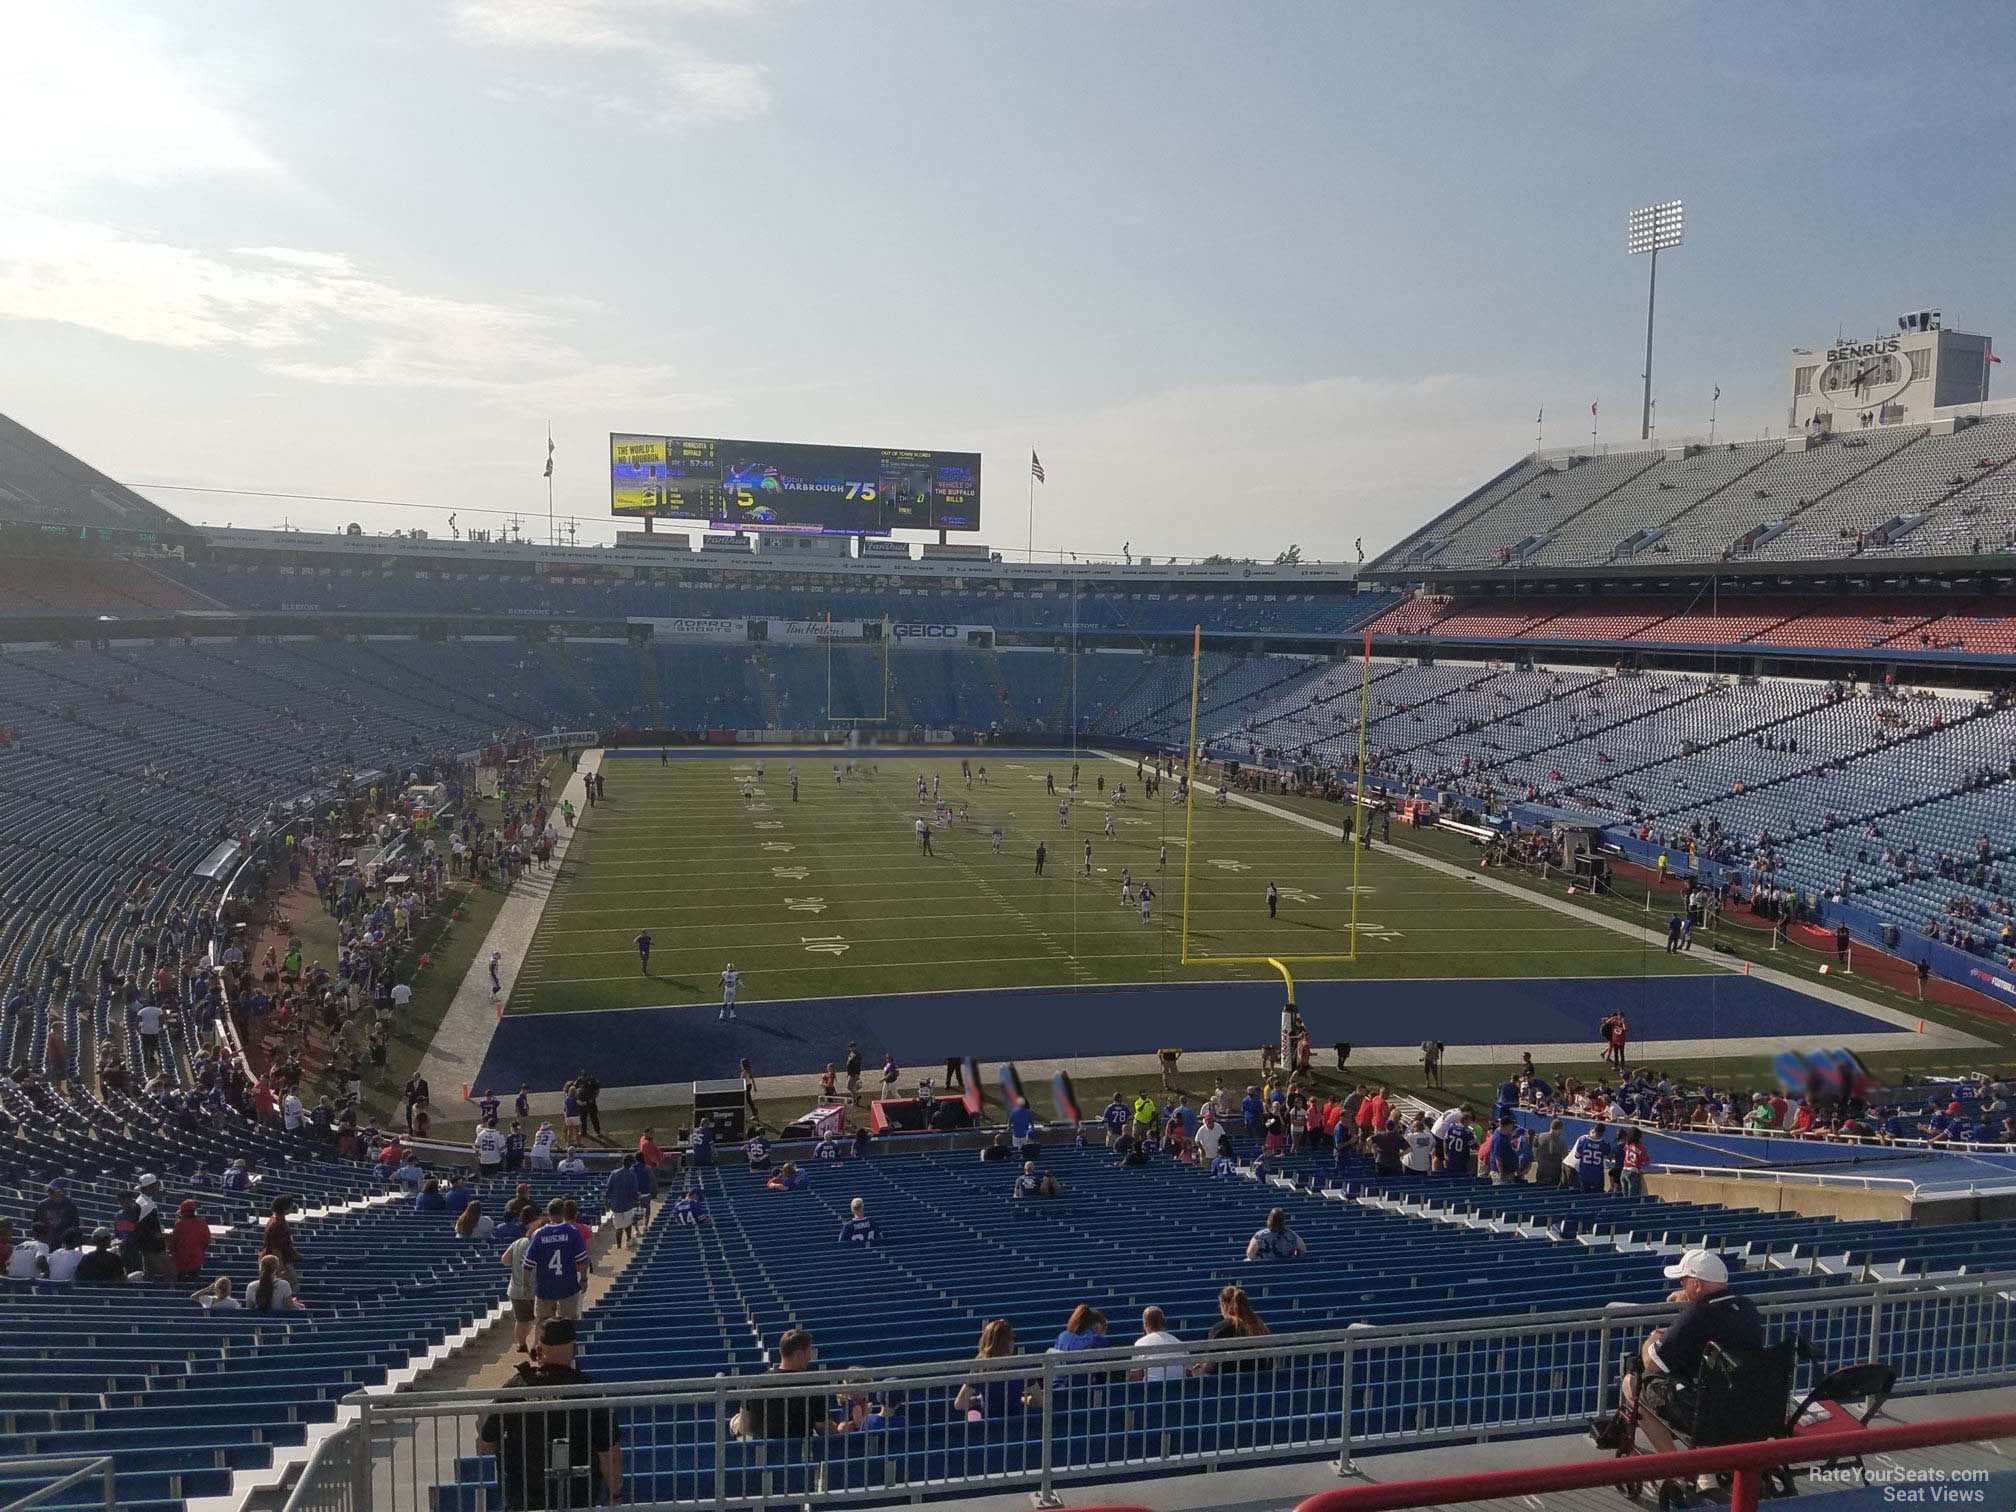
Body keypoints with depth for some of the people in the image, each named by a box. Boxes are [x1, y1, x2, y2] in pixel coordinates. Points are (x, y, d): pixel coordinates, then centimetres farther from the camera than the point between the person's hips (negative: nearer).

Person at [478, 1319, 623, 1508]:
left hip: (521, 1501, 1)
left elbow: (484, 1447, -2)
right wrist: (615, 1494, 2)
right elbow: (610, 1455, -15)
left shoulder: (515, 1388, -13)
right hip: (579, 1500, -1)